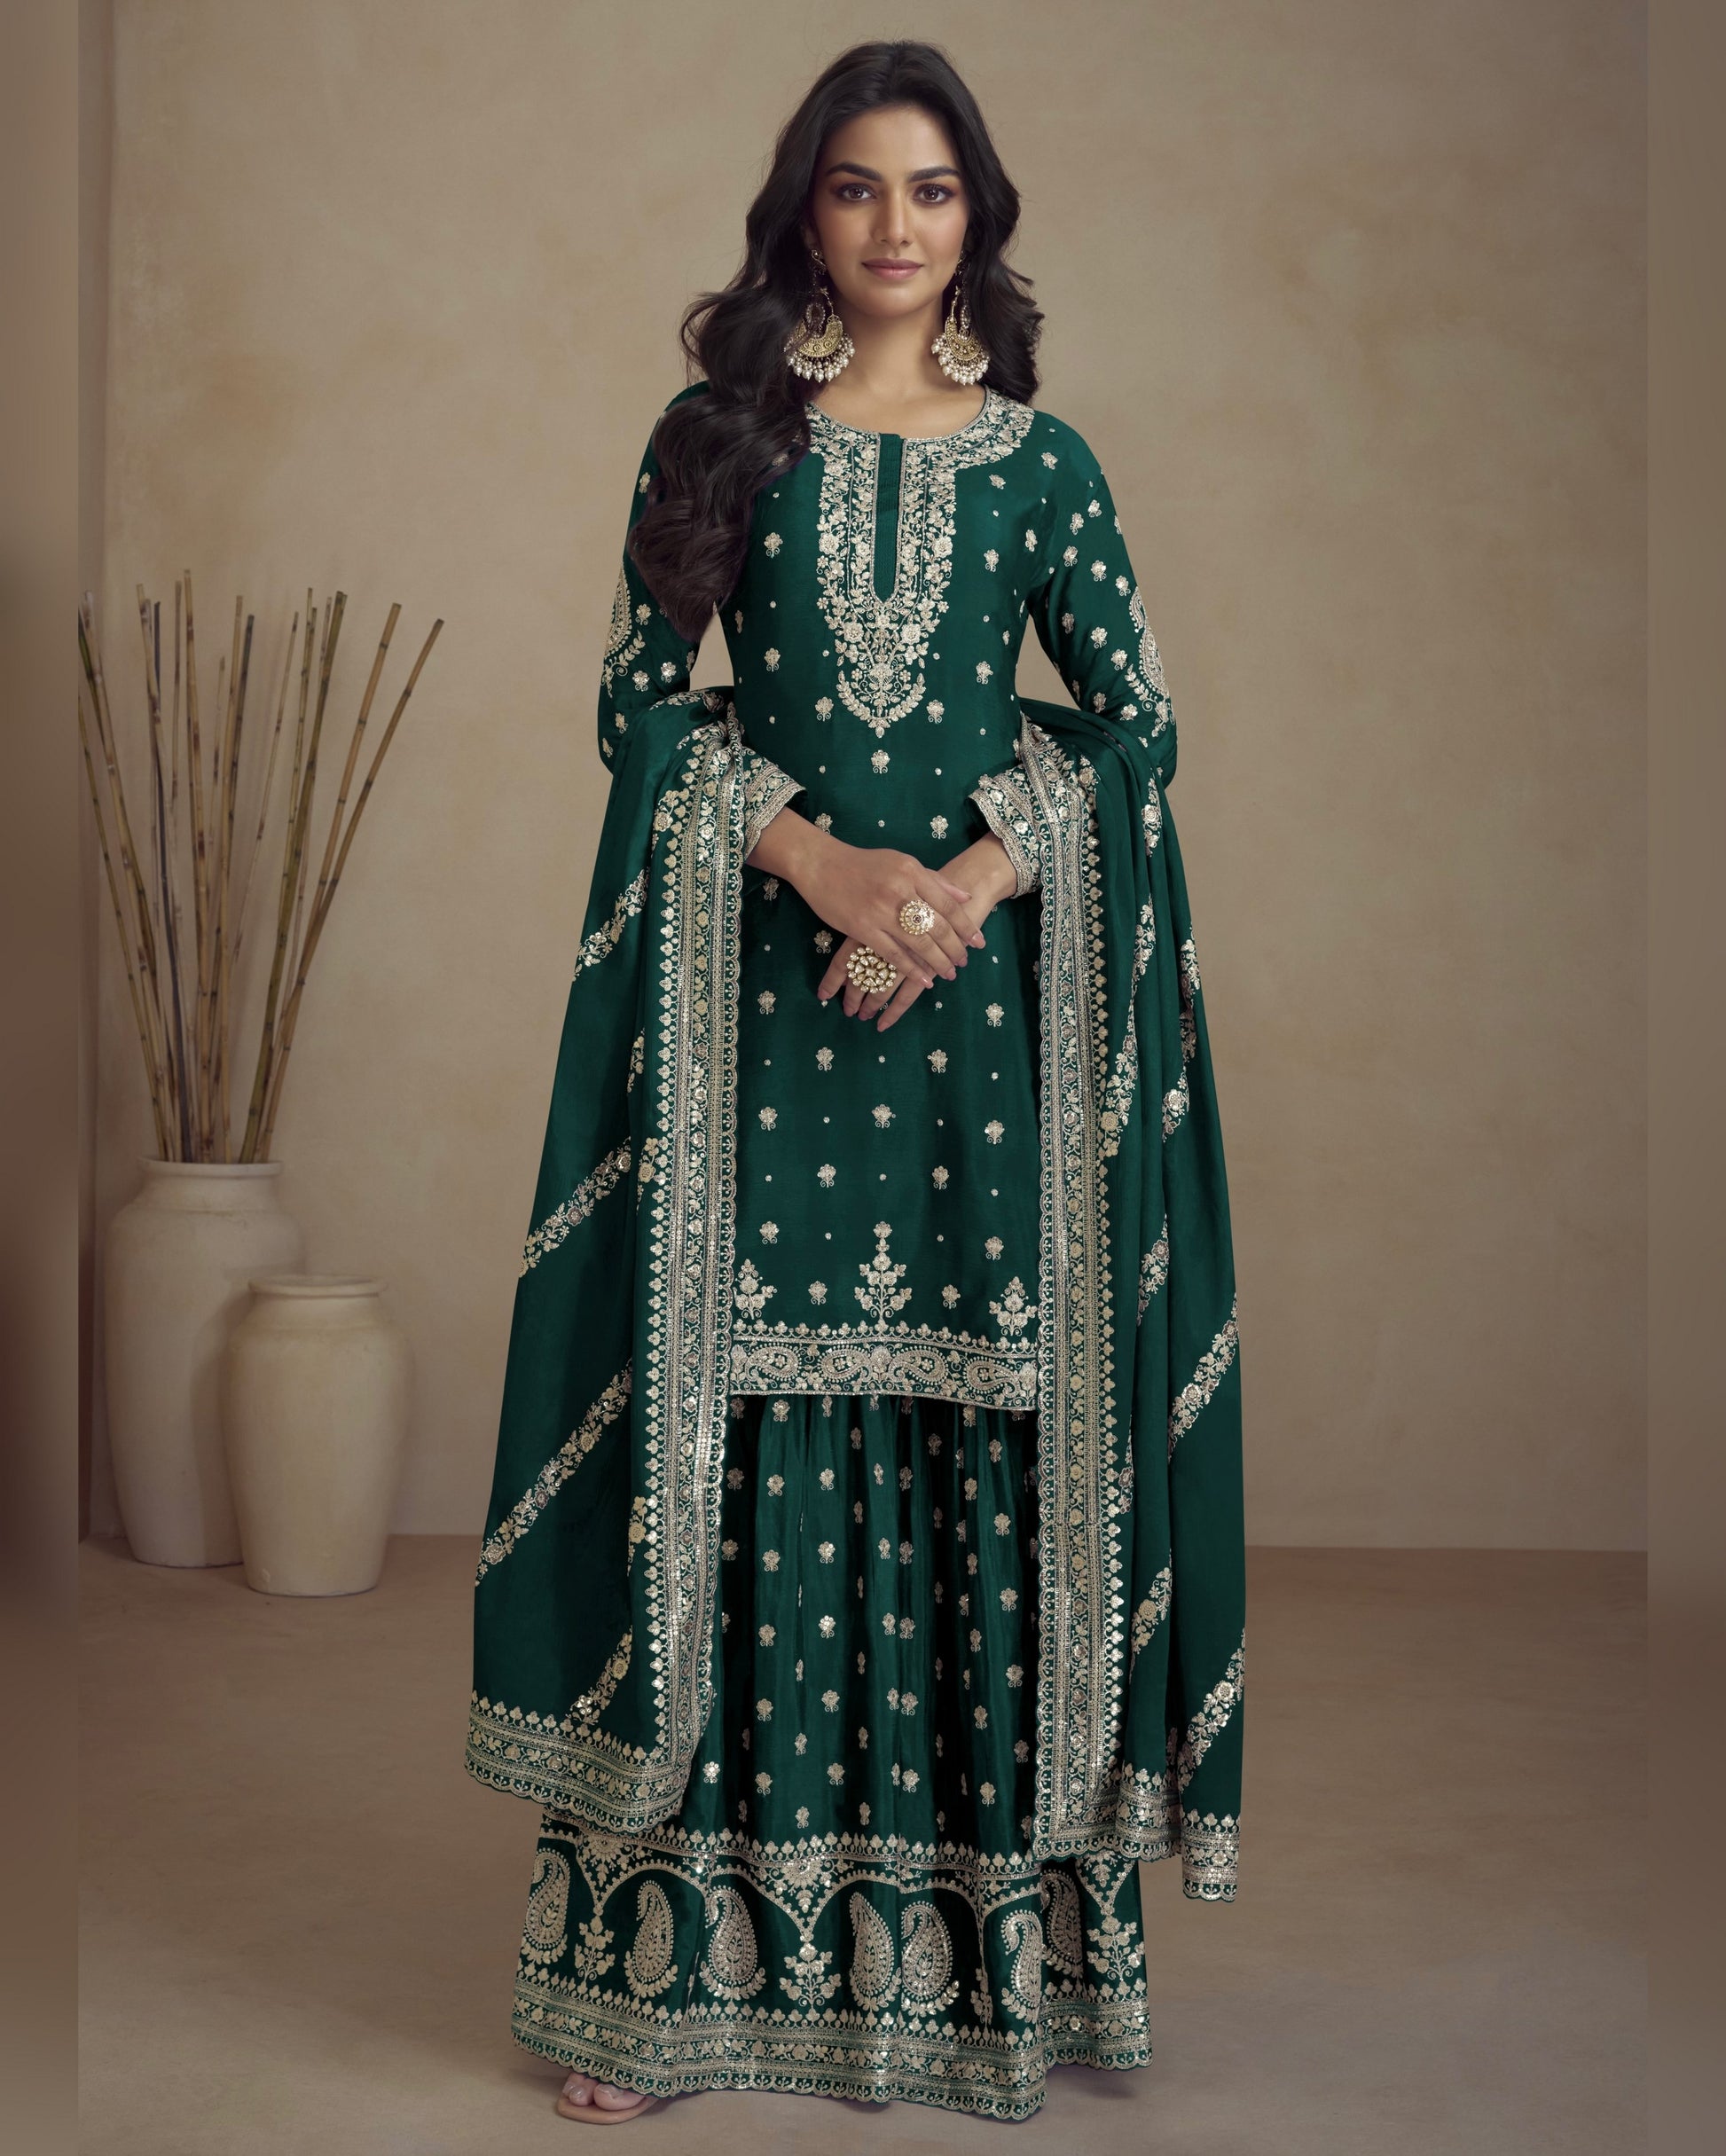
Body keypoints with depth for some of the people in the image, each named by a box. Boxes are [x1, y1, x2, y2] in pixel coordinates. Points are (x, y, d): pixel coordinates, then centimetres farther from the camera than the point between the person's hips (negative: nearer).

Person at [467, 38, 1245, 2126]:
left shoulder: (1040, 459, 9)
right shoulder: (720, 436, 8)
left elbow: (1138, 720, 6)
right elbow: (640, 697, 3)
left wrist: (971, 880, -10)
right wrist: (816, 857, -12)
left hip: (986, 982, 1)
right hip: (761, 991, 0)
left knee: (986, 1421, 1)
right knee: (744, 1430, 0)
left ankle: (993, 1928, 13)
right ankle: (679, 1944, 8)